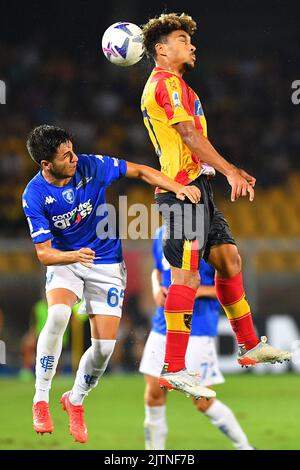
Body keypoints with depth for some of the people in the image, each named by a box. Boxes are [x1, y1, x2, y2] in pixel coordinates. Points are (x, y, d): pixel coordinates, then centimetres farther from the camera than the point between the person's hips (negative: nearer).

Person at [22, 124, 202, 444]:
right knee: (58, 314, -34)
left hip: (106, 265, 2)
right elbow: (44, 253, -17)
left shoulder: (91, 166, -16)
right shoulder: (34, 196, -18)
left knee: (104, 347, -7)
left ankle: (75, 400, 23)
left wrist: (177, 188, -16)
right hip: (63, 261, -2)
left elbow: (140, 172, -3)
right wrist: (74, 256, -37)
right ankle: (40, 399, -21)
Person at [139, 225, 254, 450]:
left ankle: (244, 446, 20)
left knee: (203, 402, 0)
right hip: (164, 327, 5)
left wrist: (196, 291, -21)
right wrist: (157, 288, 2)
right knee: (154, 393, -1)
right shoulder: (162, 235, 7)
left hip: (197, 330, -5)